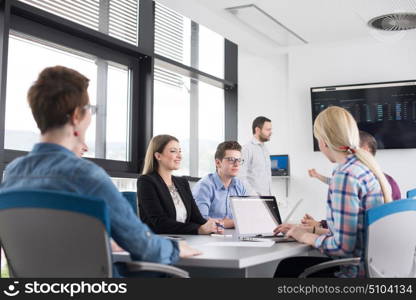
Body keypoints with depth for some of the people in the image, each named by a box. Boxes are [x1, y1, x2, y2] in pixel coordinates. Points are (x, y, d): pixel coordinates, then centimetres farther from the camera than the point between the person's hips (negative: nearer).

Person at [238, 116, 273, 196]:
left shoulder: (265, 149, 16)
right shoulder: (247, 148, -10)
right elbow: (242, 177, -17)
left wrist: (270, 195, 14)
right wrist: (254, 195, -20)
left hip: (267, 197, 8)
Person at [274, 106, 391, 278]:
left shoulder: (345, 175, -20)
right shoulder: (364, 167, 9)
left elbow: (343, 246, -22)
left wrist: (307, 237, -6)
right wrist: (312, 230, 16)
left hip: (358, 273, -8)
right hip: (369, 265, 8)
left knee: (287, 268, 9)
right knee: (288, 264, 17)